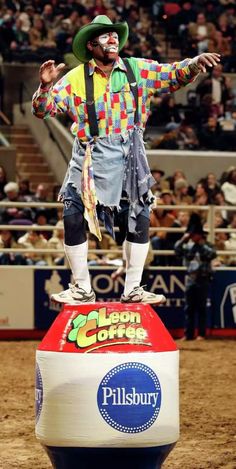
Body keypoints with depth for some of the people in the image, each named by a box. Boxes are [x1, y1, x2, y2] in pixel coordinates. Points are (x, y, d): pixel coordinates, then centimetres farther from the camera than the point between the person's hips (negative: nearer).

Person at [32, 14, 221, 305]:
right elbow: (42, 110, -4)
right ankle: (82, 289, 11)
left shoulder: (138, 70, 3)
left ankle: (132, 290, 19)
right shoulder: (75, 79, -3)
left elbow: (174, 74, 6)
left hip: (129, 159, 2)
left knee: (138, 221, 5)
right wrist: (45, 86, -24)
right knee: (74, 220, -5)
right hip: (91, 158, -2)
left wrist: (196, 63, -14)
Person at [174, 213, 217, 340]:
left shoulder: (207, 245, -3)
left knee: (201, 308, -2)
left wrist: (202, 243, -15)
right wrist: (183, 239, -10)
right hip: (191, 279, 5)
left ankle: (201, 334, 1)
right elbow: (177, 251, -2)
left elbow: (212, 254, -20)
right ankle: (188, 334, 8)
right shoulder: (187, 246, 9)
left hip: (203, 280, -5)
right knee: (189, 308, 5)